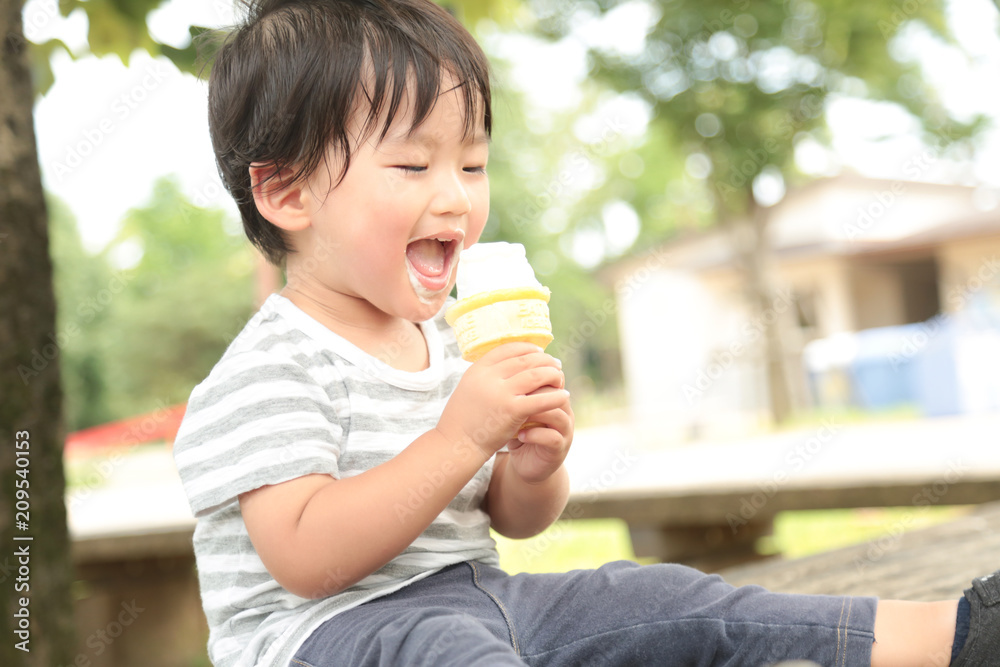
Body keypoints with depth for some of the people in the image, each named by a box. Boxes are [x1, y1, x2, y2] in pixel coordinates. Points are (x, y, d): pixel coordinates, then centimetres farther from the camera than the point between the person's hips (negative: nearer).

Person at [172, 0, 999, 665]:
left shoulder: (446, 342, 12)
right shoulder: (270, 368, -14)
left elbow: (512, 518, 17)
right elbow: (306, 560, -25)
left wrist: (533, 470, -8)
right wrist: (461, 439, -27)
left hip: (476, 593, 8)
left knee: (666, 597, -3)